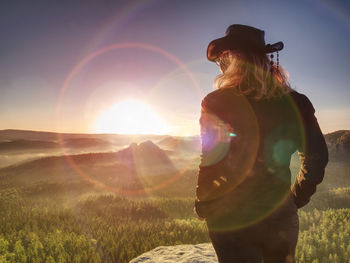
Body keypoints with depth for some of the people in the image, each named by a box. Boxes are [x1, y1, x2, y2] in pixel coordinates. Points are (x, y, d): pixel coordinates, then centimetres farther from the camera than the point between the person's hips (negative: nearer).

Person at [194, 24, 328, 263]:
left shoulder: (217, 103, -16)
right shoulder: (294, 102, -3)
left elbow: (213, 162, -17)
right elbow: (317, 157, 4)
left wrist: (203, 206, 0)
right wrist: (296, 198, 16)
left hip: (231, 219, -4)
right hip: (281, 216, 4)